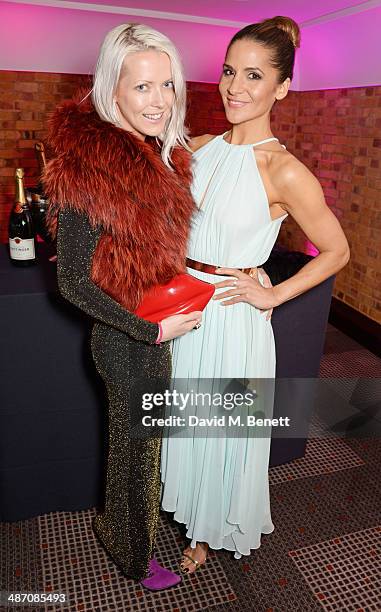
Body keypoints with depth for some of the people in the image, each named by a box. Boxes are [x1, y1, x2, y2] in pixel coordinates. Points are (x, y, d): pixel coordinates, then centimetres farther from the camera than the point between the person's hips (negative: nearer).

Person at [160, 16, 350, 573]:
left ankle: (212, 531, 44)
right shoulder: (200, 147, 2)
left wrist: (273, 294, -12)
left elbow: (336, 252, -7)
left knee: (223, 430, 14)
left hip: (232, 316, -5)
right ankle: (192, 510, 51)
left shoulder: (283, 172, -16)